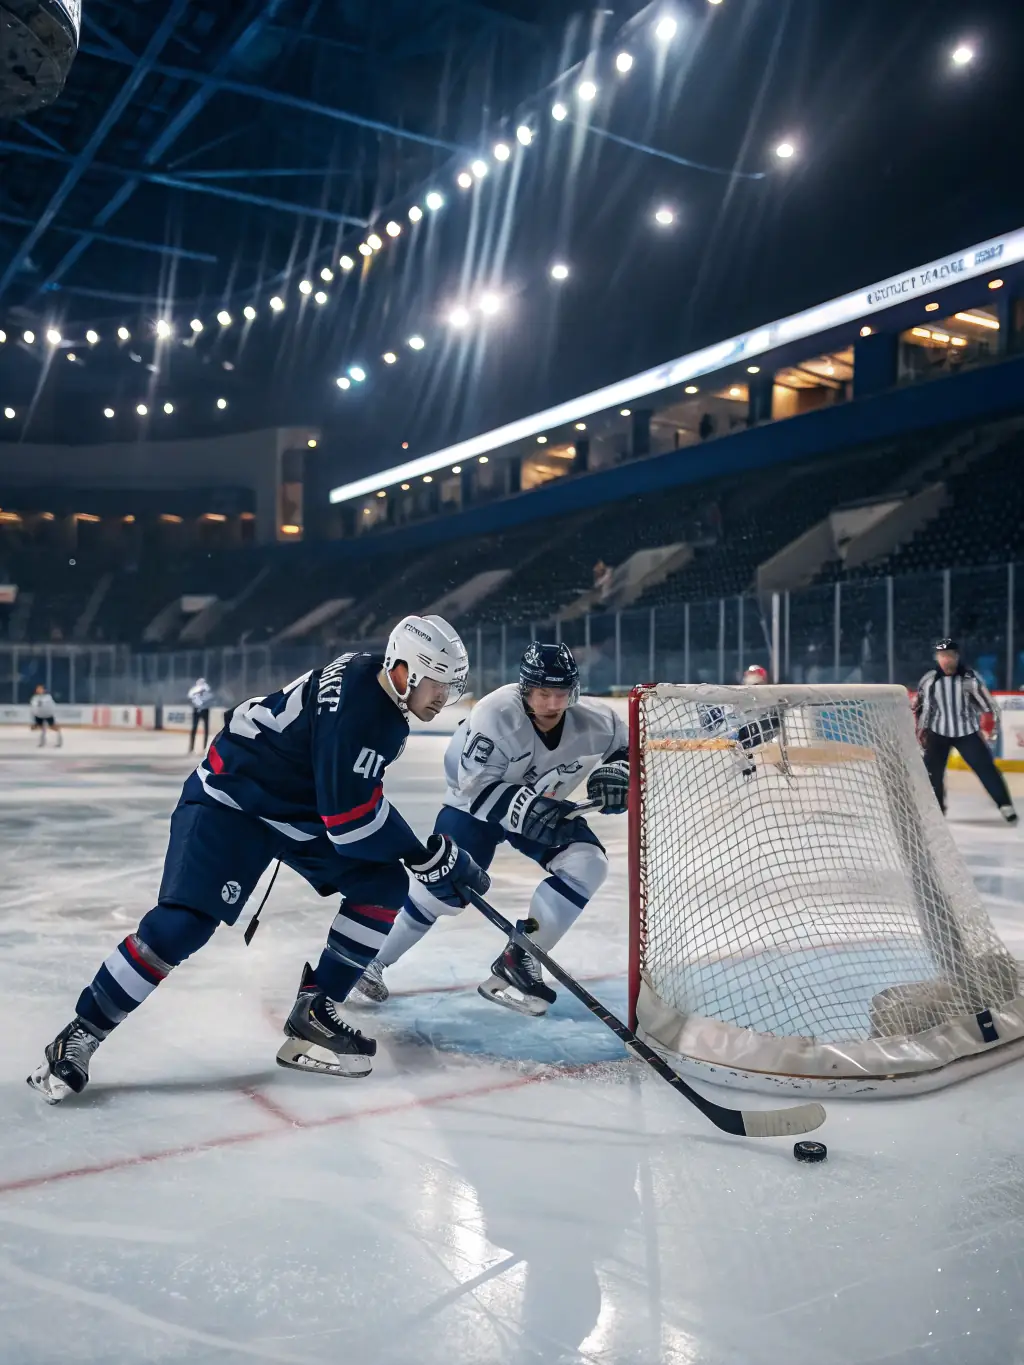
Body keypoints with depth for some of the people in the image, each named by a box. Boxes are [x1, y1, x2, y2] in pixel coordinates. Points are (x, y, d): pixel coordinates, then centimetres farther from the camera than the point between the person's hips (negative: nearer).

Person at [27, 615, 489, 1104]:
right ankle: (80, 1034, -1)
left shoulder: (383, 692, 0)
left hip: (302, 806, 10)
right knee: (183, 922, -20)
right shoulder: (354, 706, -30)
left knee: (383, 884, 0)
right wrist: (428, 857, -20)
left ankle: (313, 1012, 7)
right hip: (232, 798, -9)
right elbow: (351, 816, -29)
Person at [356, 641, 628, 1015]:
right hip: (475, 803, -4)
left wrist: (616, 773, -26)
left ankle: (518, 961, -9)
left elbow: (628, 748, -3)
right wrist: (526, 807, -44)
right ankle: (372, 961, 15)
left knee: (587, 862, -17)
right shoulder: (496, 714, -34)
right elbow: (476, 787, -31)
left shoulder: (592, 721, -23)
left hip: (546, 808, 4)